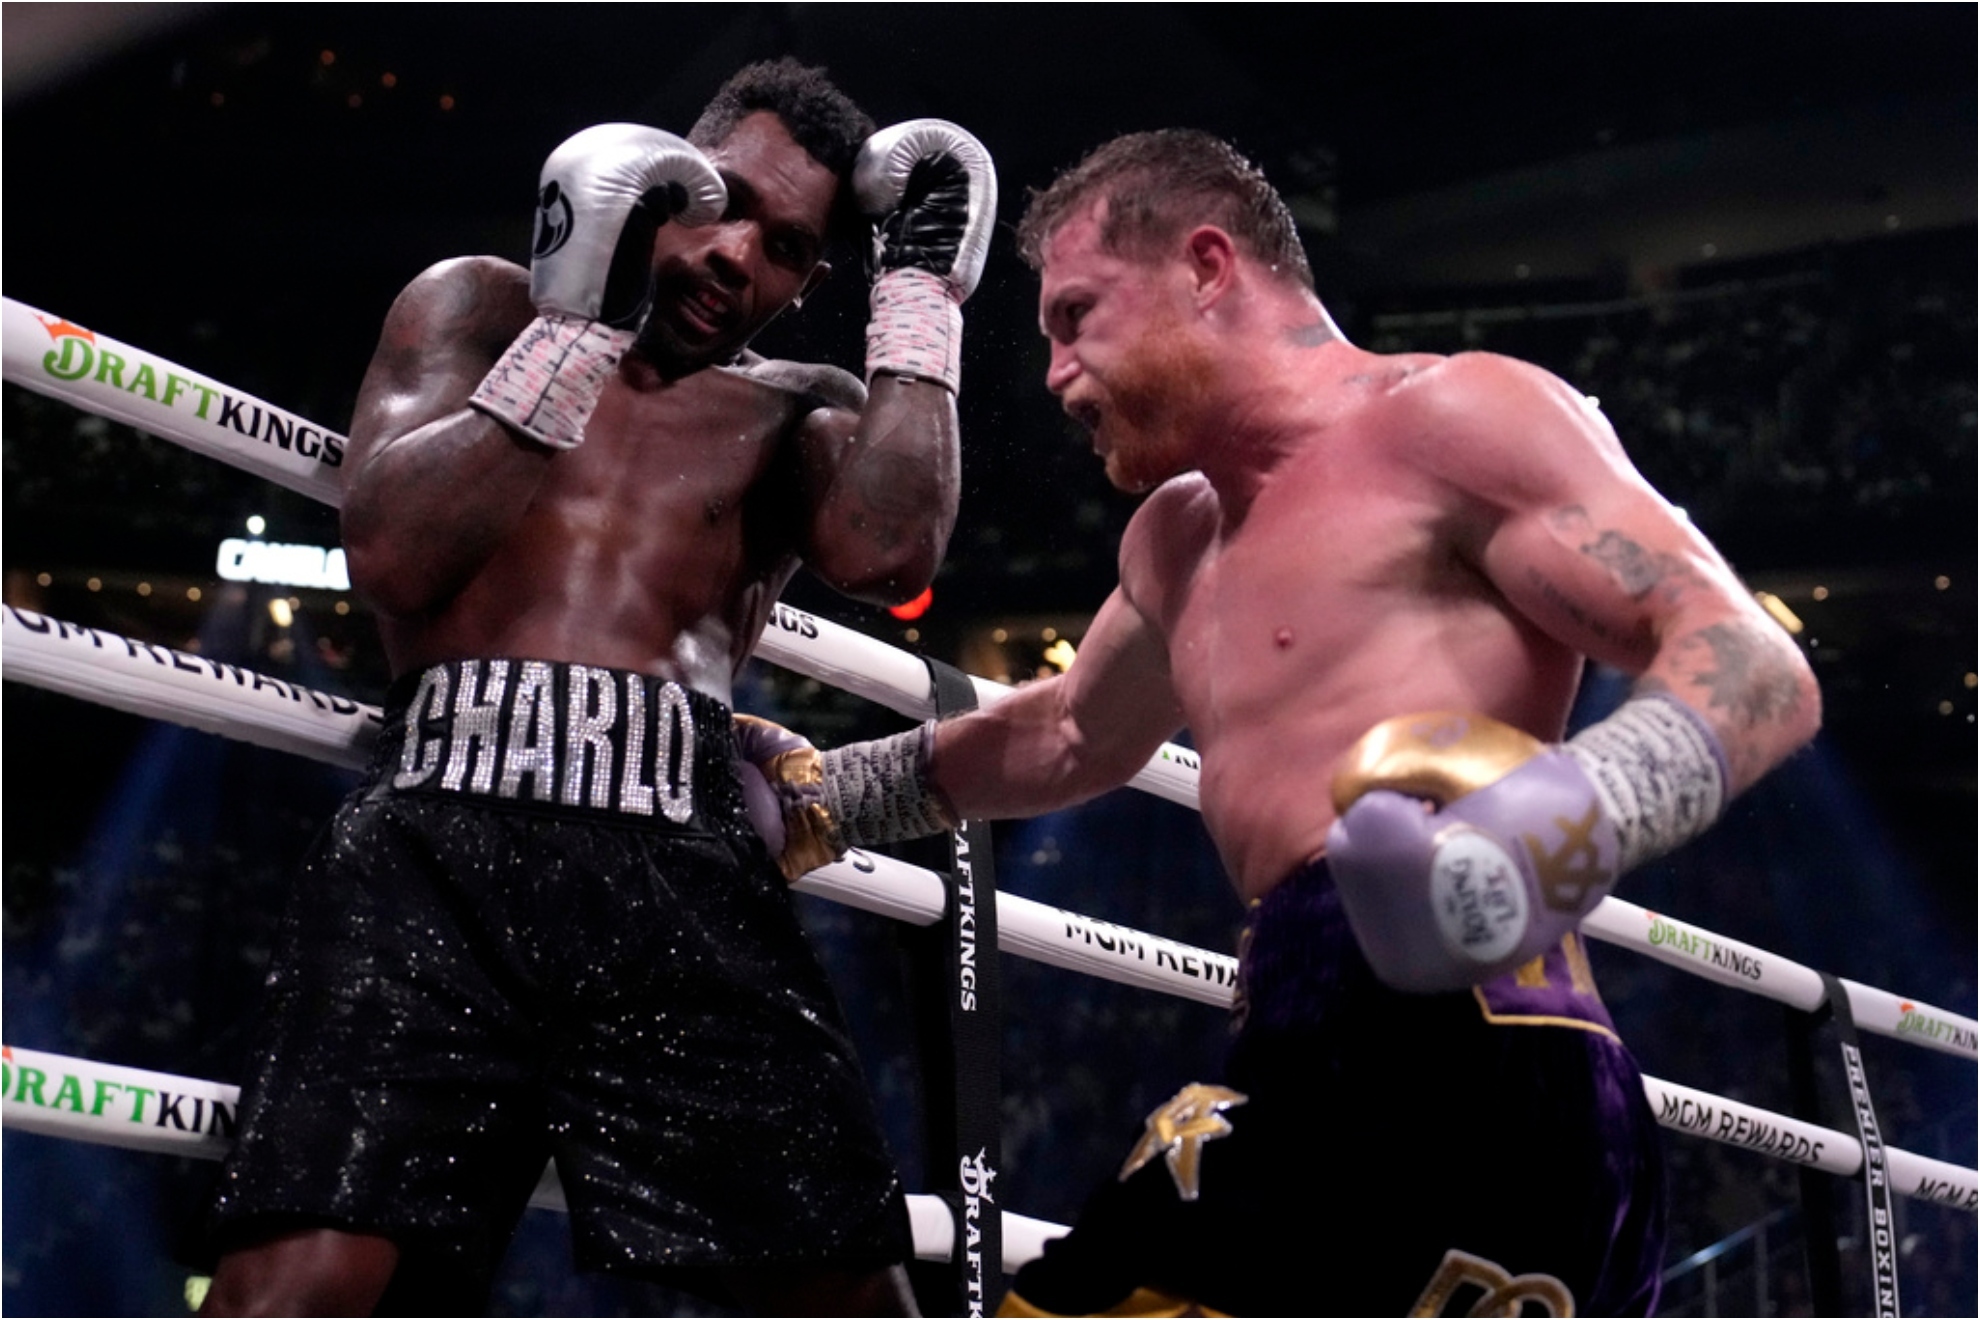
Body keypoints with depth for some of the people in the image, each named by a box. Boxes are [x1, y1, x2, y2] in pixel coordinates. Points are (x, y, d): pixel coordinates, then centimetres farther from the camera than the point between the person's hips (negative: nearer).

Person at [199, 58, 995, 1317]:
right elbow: (393, 551, 2)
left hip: (685, 870, 2)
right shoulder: (481, 305, 19)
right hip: (446, 839, -2)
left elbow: (888, 555, -3)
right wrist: (578, 321, 1)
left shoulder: (802, 412, 20)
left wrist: (921, 293, 7)